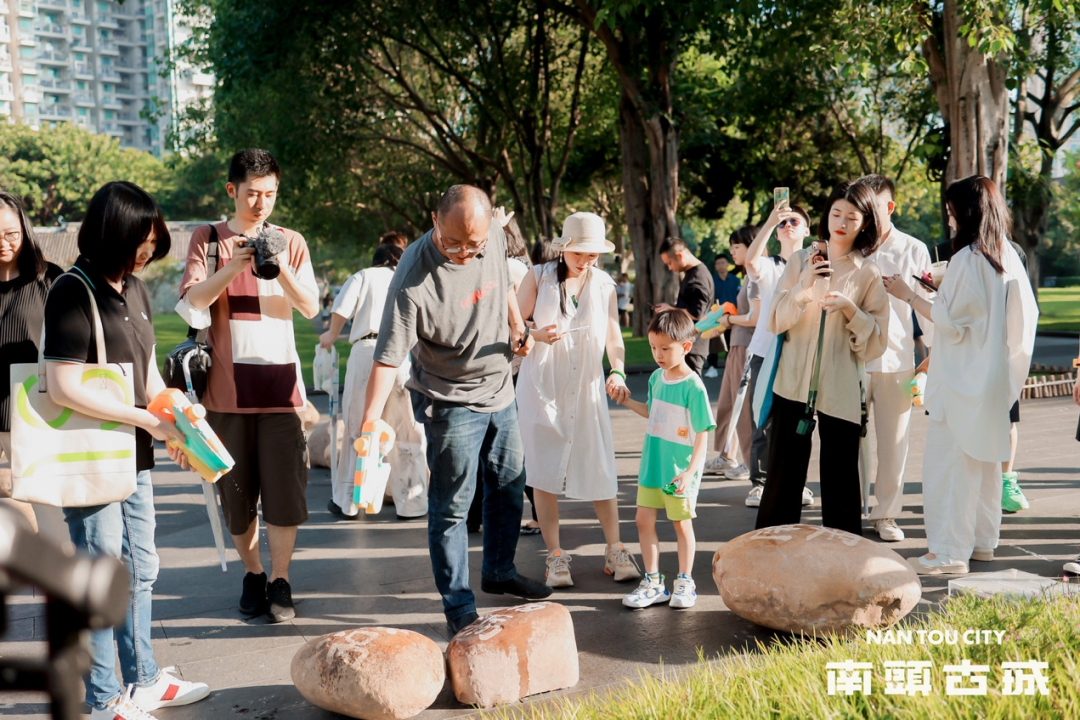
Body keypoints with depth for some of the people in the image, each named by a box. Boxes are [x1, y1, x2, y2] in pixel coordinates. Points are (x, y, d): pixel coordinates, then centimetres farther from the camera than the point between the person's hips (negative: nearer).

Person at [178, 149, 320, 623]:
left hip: (279, 381, 0)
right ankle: (251, 575, 22)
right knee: (236, 489, 6)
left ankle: (280, 582, 5)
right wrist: (233, 267, -21)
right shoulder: (208, 238, 7)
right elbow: (191, 302, -5)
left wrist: (281, 269, -19)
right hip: (227, 384, 0)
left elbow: (311, 307, -1)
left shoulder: (291, 242, 9)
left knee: (283, 486, -5)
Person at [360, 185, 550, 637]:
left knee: (509, 488, 20)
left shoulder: (495, 239, -8)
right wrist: (370, 422, -39)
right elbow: (388, 357, -30)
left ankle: (499, 572, 40)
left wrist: (516, 327, 4)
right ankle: (458, 607, 13)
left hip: (500, 392, 7)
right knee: (451, 507, 0)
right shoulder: (414, 281, -28)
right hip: (452, 404, -7)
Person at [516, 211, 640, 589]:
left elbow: (613, 335, 4)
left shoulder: (604, 285, 6)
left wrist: (618, 372, -14)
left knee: (600, 470, -1)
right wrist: (537, 334, -19)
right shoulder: (538, 277, 0)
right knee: (544, 472, -1)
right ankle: (555, 556, 8)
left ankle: (615, 550, 12)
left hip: (587, 388, 1)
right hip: (541, 387, -1)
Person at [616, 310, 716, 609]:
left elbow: (702, 434, -15)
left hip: (679, 471, -6)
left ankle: (685, 583, 21)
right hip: (652, 465, 6)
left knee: (682, 523, 6)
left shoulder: (693, 386, -16)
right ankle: (653, 583, 18)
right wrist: (627, 401, 7)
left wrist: (690, 472, -21)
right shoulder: (656, 378, 4)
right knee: (644, 520, 7)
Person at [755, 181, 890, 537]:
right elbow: (775, 321, 1)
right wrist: (802, 289, -15)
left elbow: (877, 341, 1)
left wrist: (849, 308, -15)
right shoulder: (800, 260, 8)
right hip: (793, 381, 1)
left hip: (840, 388, -1)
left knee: (840, 475, 2)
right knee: (784, 471, 2)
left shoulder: (868, 274, 4)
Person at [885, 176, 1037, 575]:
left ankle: (950, 551, -3)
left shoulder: (967, 259, -17)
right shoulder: (1009, 258, 9)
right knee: (985, 458, 16)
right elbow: (1026, 314, 17)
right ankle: (982, 540, 25)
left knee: (949, 458, -5)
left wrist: (908, 295, -7)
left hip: (963, 378, -9)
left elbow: (949, 319, -17)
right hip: (993, 377, 9)